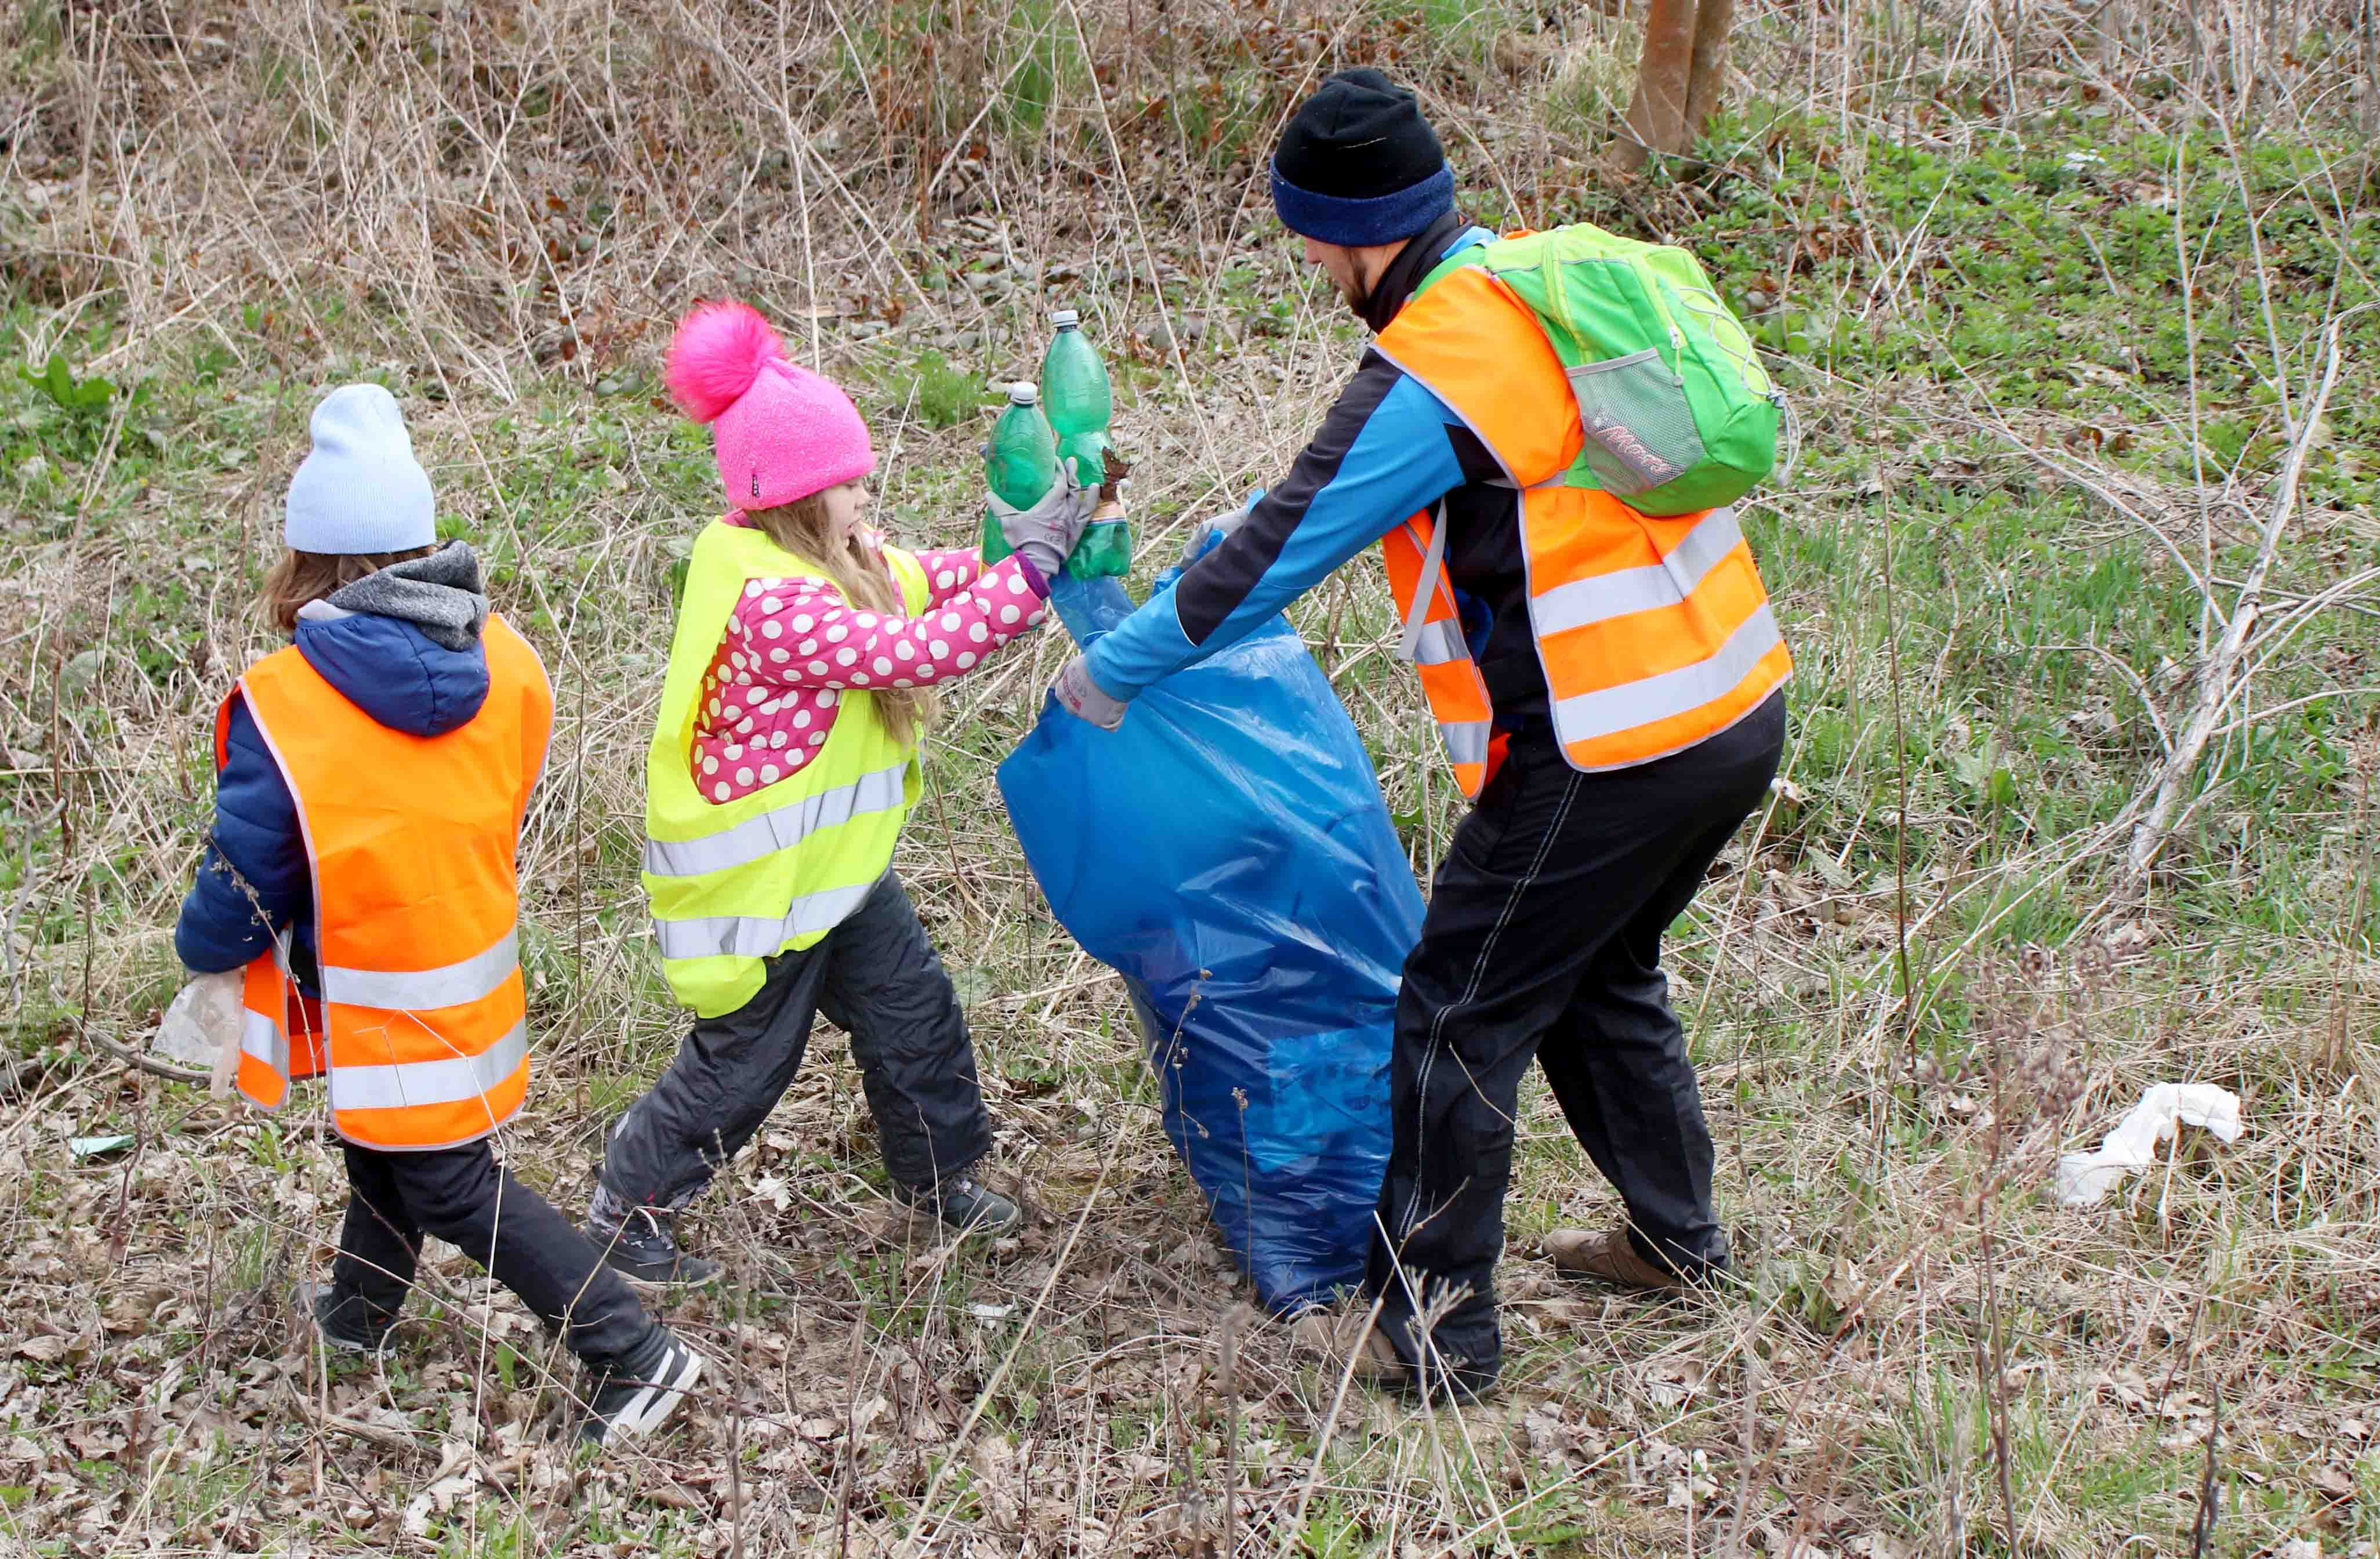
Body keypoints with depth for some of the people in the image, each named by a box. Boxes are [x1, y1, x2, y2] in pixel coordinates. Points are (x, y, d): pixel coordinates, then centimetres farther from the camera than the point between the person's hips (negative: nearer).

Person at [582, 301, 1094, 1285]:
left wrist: (1006, 556, -8)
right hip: (760, 884, -9)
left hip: (834, 861, 9)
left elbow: (919, 581, 9)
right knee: (741, 1063, 6)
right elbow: (915, 651, -35)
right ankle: (624, 1221, 23)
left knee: (911, 1005, 18)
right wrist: (1034, 561, -32)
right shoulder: (773, 602, -31)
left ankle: (940, 1175, 37)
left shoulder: (832, 562, 0)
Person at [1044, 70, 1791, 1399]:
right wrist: (1235, 533, 29)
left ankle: (1436, 1331, 12)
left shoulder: (1427, 382, -18)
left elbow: (1278, 559, -11)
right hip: (1741, 706, 9)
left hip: (1611, 752, -9)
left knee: (1461, 1020, 4)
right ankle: (1677, 1237, 40)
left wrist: (1110, 674, 2)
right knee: (1599, 977, 27)